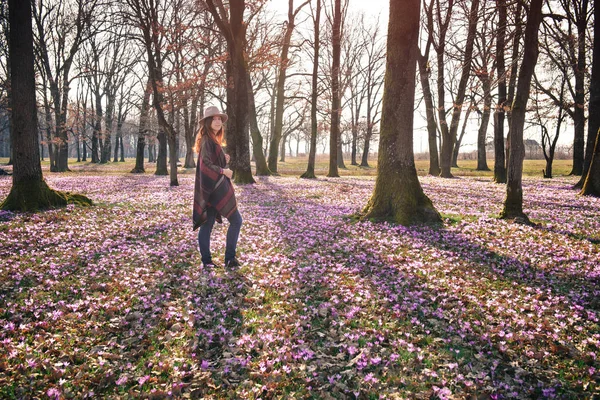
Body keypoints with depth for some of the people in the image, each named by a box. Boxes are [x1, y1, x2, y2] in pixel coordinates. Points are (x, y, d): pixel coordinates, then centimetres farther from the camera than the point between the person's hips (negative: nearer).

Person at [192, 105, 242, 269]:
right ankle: (229, 258, 2)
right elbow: (205, 163, -25)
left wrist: (224, 161, 8)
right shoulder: (207, 140, -12)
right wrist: (223, 171, -17)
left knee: (207, 224, 8)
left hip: (217, 188, 10)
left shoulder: (214, 140, 18)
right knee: (236, 220, -4)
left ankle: (206, 261, 12)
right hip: (214, 189, -10)